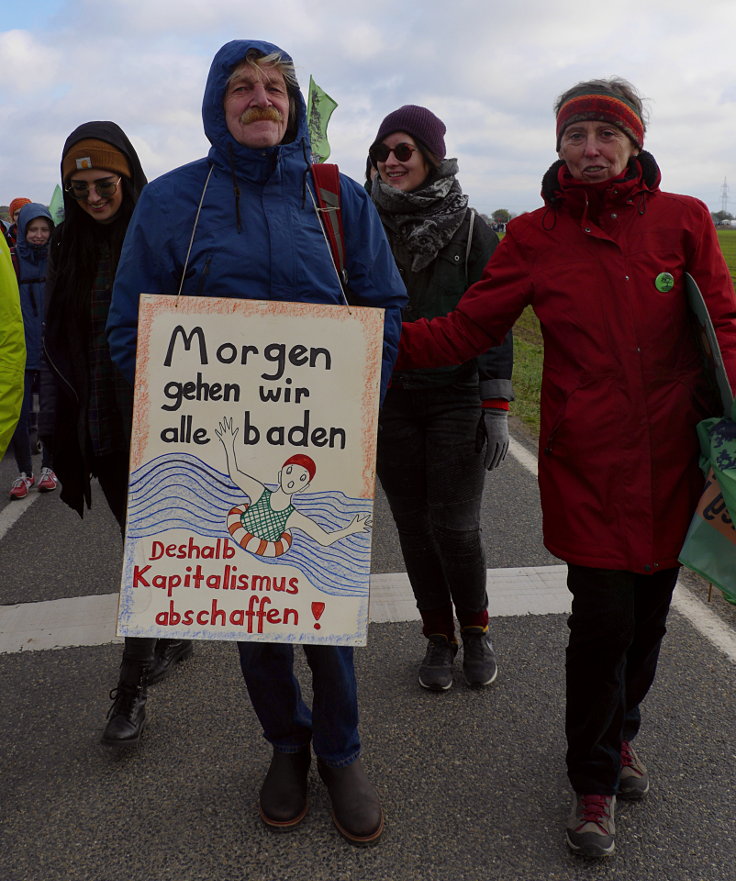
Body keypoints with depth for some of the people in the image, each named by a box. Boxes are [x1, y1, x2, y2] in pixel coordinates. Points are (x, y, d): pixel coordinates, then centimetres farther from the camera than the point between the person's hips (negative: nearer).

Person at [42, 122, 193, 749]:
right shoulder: (68, 249, 9)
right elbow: (58, 343, 14)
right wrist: (60, 424, 11)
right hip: (98, 426, 5)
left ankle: (132, 687, 5)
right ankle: (173, 636, 35)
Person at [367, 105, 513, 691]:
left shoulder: (472, 230, -2)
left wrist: (497, 409, -9)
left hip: (456, 400, -3)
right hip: (389, 402, 3)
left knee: (454, 526, -4)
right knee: (414, 525, 8)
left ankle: (476, 628, 23)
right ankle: (439, 636, 26)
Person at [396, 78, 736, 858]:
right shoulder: (535, 237, 2)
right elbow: (462, 331, 0)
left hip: (671, 459, 2)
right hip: (586, 464, -2)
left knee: (649, 611, 13)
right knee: (602, 619, -3)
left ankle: (620, 730, 45)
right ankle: (594, 781, 24)